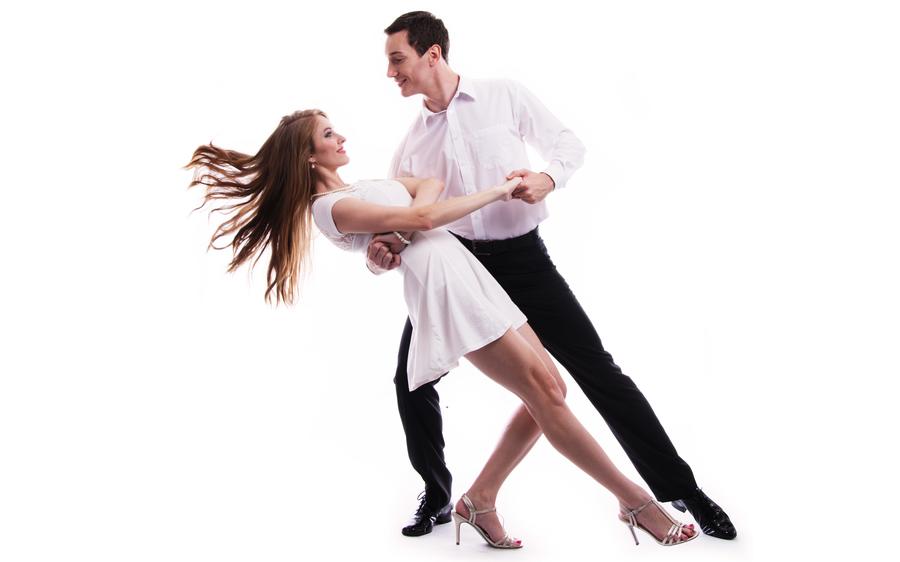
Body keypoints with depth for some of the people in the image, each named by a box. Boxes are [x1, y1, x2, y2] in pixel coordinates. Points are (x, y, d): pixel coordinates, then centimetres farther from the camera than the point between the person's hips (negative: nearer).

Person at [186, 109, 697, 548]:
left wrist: (401, 221, -4)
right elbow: (424, 218, -10)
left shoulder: (359, 189, 24)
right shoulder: (332, 207, -5)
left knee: (549, 389, 4)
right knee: (543, 391, -10)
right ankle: (637, 503, -2)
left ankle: (479, 499, 13)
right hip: (442, 285, -9)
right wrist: (498, 191, -2)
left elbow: (432, 183, 18)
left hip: (467, 274, 9)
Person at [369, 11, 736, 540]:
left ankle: (680, 489, 8)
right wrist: (382, 251, -15)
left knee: (598, 370, -4)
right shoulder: (411, 143, 7)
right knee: (411, 377, -3)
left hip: (522, 259, -3)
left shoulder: (505, 96, -1)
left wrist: (548, 178, -17)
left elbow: (569, 143, 5)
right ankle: (437, 496, 19)